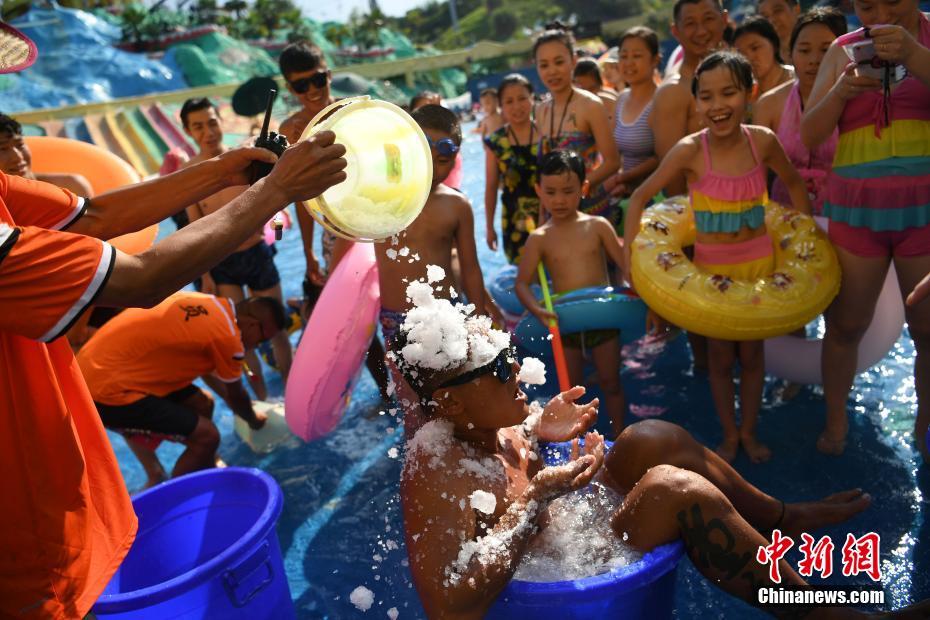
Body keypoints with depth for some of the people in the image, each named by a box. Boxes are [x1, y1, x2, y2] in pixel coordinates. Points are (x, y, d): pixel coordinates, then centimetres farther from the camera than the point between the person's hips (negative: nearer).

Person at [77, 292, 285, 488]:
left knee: (201, 404, 17)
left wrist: (241, 405, 36)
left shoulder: (210, 305, 9)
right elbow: (235, 395, 2)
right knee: (206, 436, -8)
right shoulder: (228, 335, -17)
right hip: (106, 390, -10)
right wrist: (253, 419, 22)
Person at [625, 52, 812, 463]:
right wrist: (629, 255, -15)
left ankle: (749, 432, 34)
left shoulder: (763, 141, -12)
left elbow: (794, 184, 7)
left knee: (752, 351, 13)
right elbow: (640, 197, -12)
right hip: (712, 266, -2)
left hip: (758, 261, 2)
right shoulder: (690, 150, -19)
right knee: (721, 355, 11)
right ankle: (729, 435, 31)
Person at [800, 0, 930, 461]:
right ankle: (835, 421, 21)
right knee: (844, 324, 5)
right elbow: (809, 136, 3)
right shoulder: (842, 53, 8)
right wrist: (841, 91, -14)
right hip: (855, 211, 2)